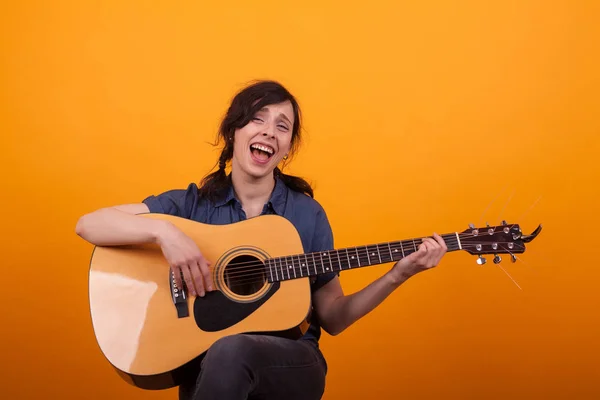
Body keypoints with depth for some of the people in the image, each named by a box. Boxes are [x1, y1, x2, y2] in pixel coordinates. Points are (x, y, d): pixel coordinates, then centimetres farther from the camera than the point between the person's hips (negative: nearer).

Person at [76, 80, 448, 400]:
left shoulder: (308, 214, 4)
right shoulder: (191, 204, 2)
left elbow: (332, 317, 7)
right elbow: (89, 224, -6)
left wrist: (397, 276, -6)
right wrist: (163, 231, -22)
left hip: (292, 363, 0)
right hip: (205, 366, 0)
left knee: (231, 350, -35)